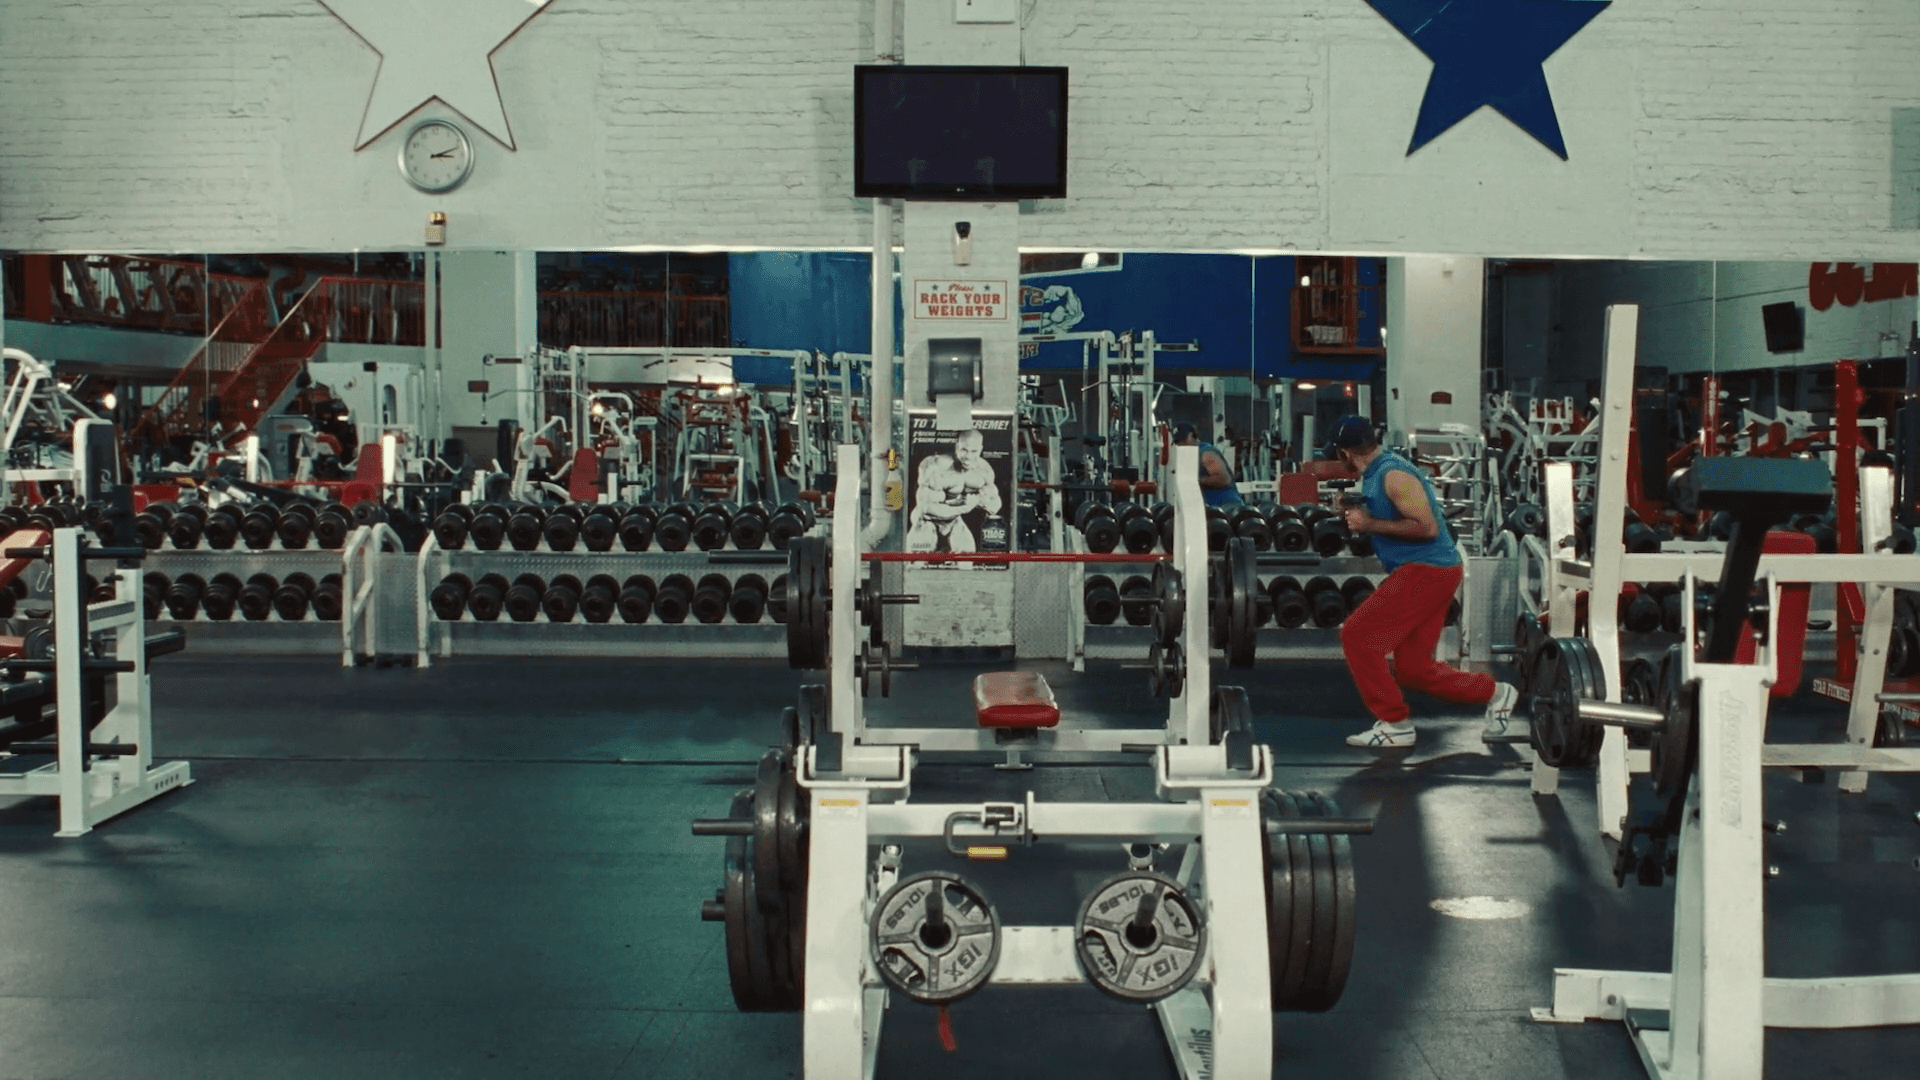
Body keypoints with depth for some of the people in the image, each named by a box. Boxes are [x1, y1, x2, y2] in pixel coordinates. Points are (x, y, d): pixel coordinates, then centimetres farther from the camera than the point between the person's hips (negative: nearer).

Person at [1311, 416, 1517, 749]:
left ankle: (1395, 725, -4)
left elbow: (1427, 527, -24)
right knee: (1413, 668, 10)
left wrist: (1369, 524, -20)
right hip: (1424, 572, 10)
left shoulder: (1393, 475, -17)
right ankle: (1494, 693, 23)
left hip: (1427, 571, -10)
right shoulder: (1376, 470, 11)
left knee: (1357, 637, -10)